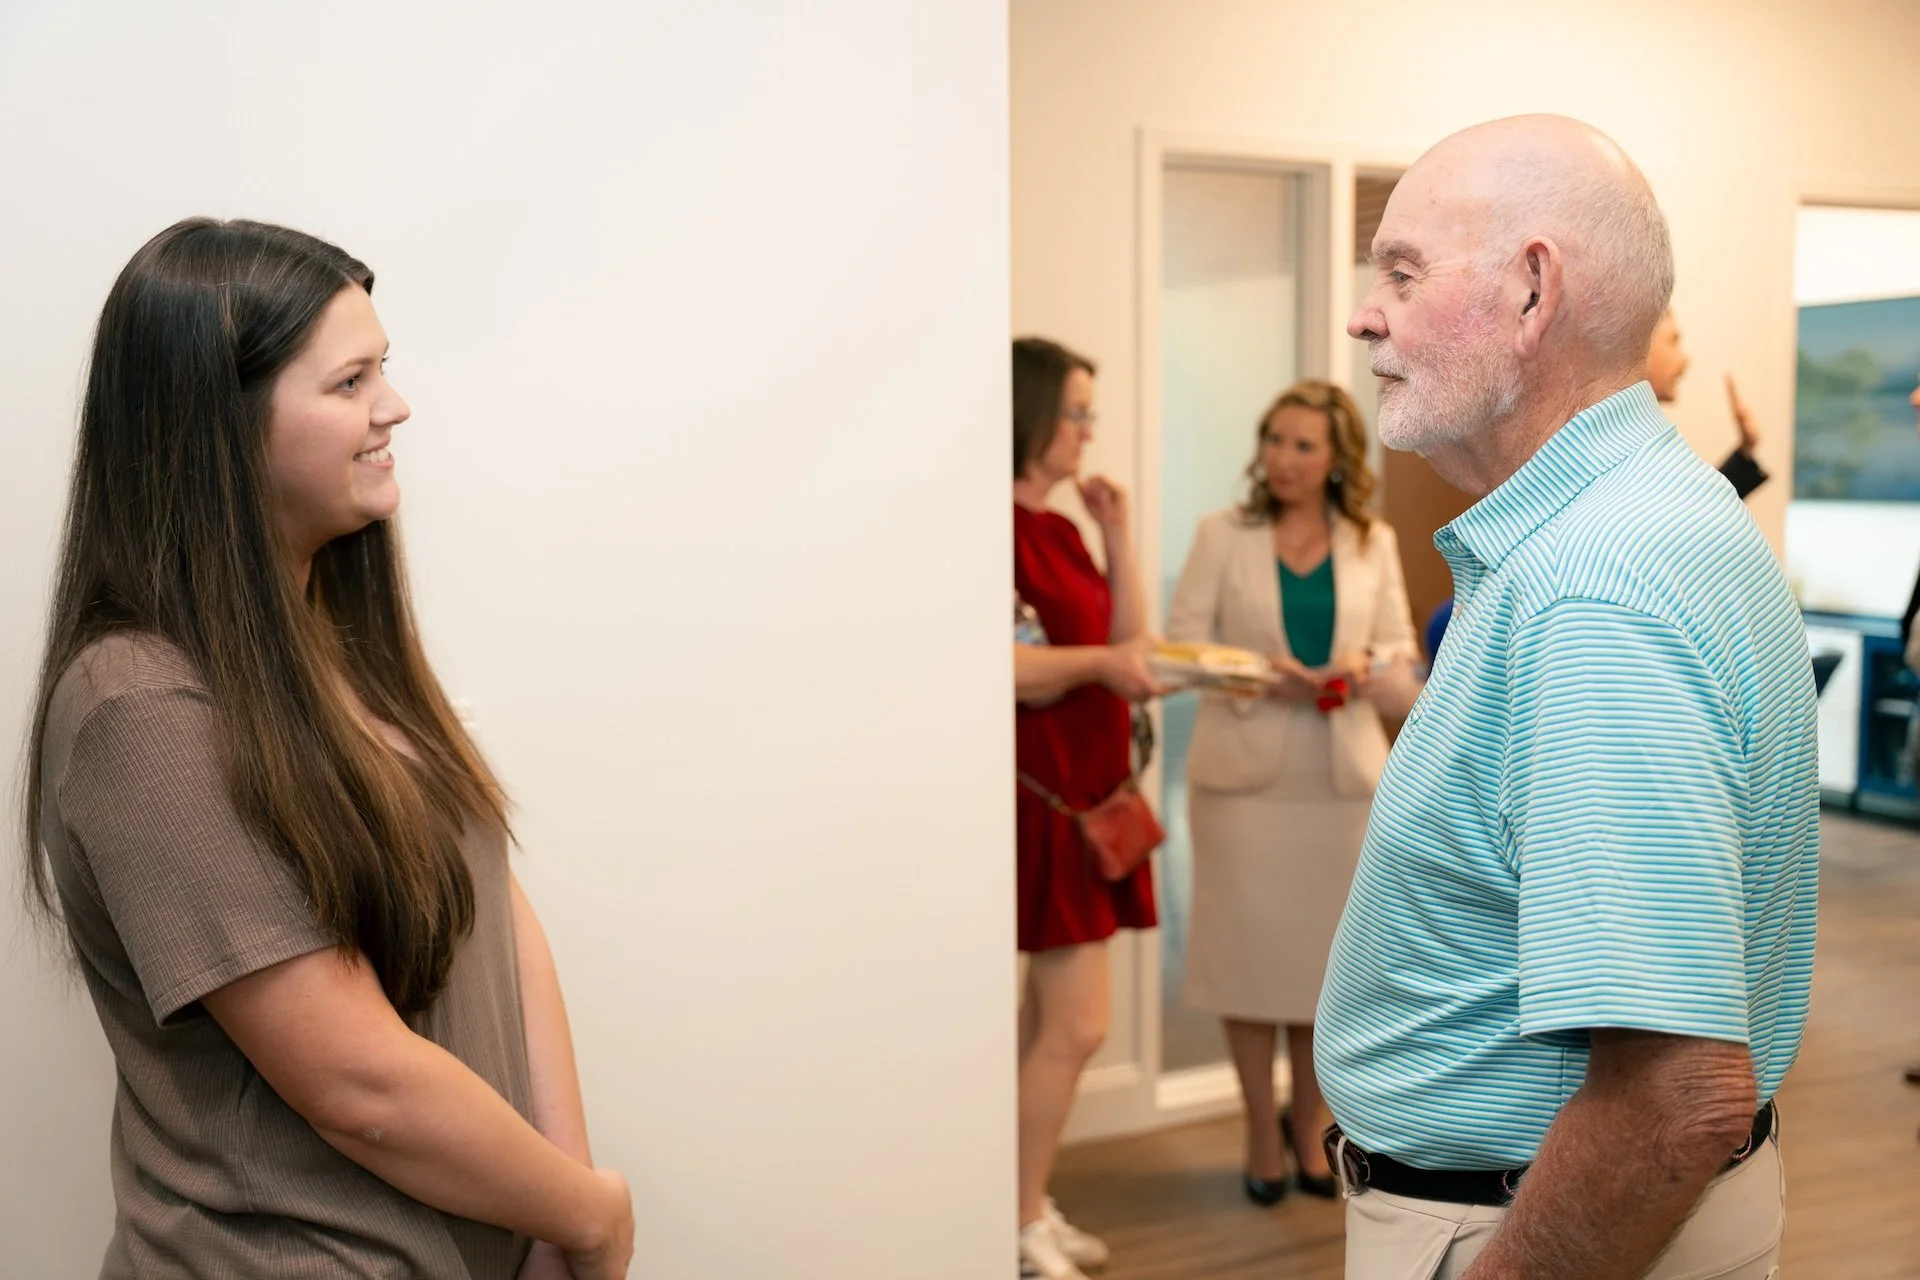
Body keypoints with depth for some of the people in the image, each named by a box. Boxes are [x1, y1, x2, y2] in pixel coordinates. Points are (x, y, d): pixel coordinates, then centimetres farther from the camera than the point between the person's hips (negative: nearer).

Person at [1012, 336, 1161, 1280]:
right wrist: (1099, 663, -17)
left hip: (1089, 794, 9)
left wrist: (1116, 535, 8)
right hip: (1039, 794, -9)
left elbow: (1127, 644, 13)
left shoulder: (1059, 529, 14)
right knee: (1076, 1024, -5)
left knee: (1047, 1025, 13)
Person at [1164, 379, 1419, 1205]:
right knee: (1250, 952, 2)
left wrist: (1371, 667, -14)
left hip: (1342, 778, 2)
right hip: (1243, 775, -2)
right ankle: (1262, 1131, 19)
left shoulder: (1374, 545, 9)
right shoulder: (1222, 536, 3)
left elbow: (1404, 666, 9)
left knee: (1328, 954, 8)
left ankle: (1308, 1125, 27)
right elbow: (1181, 646, -4)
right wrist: (1261, 674, -20)